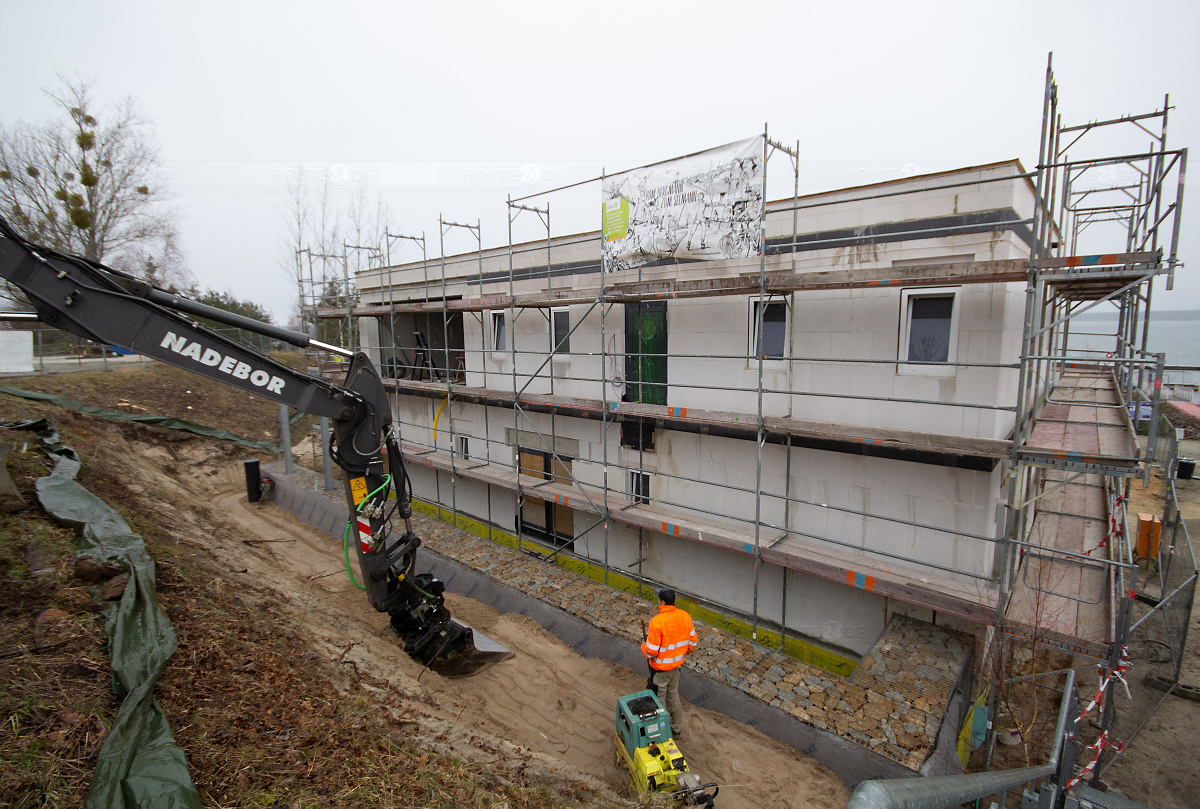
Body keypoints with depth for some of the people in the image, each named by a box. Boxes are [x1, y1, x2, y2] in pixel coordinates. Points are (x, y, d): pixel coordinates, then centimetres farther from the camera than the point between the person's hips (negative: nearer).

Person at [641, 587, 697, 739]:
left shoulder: (656, 621, -30)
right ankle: (677, 730, 40)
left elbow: (651, 651, -26)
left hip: (660, 668, -6)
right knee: (673, 697, 25)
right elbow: (692, 641, 1)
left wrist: (644, 646, -4)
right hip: (677, 664, 6)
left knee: (659, 701, 14)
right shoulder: (685, 616, -11)